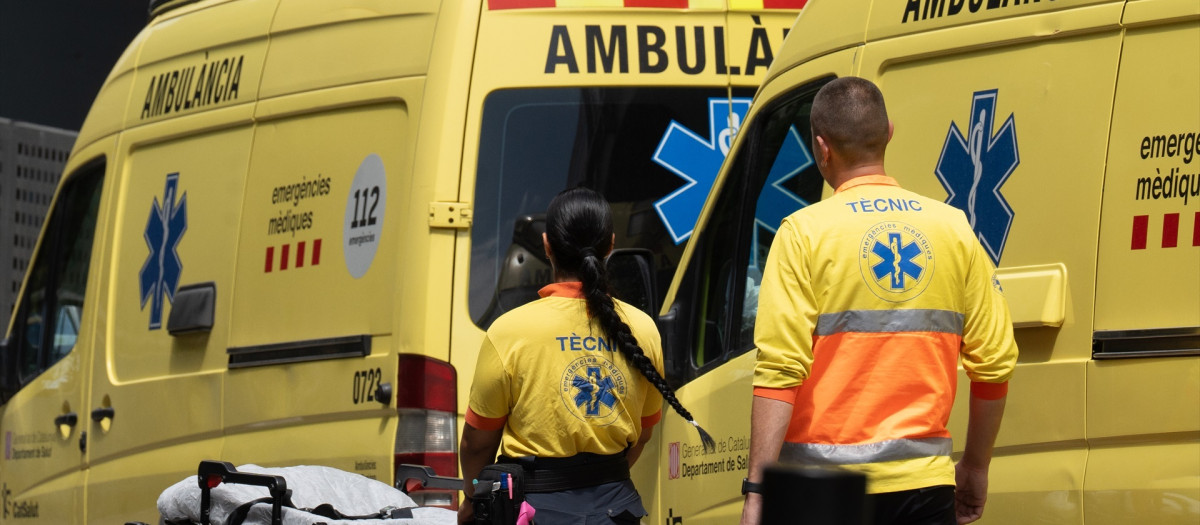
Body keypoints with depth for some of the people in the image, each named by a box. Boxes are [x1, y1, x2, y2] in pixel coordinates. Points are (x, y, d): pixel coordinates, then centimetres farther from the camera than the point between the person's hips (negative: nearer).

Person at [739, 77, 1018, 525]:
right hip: (923, 482, 3)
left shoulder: (805, 233, -4)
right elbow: (994, 363, 7)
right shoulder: (954, 228, 6)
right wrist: (975, 470, 20)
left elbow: (780, 370, -11)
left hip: (825, 483, -3)